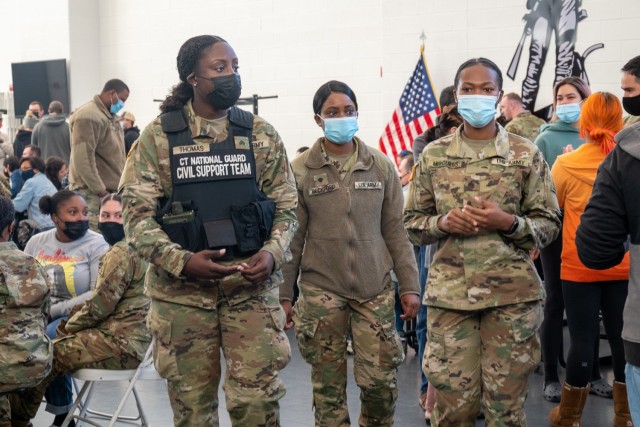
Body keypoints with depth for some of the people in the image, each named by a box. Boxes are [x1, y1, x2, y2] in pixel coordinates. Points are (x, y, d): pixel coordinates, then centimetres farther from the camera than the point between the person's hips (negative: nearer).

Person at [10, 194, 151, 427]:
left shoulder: (121, 253, -15)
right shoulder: (133, 249, 17)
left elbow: (101, 304, -16)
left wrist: (69, 326, 1)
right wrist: (70, 324, 10)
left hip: (122, 343, -10)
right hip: (129, 338, 10)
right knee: (60, 347, 14)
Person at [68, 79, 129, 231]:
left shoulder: (110, 116, 18)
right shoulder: (88, 116, -12)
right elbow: (82, 159, -20)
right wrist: (100, 190, -17)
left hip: (111, 190, 9)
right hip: (92, 193, -9)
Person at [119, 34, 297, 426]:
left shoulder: (262, 134, 5)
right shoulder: (158, 137, -1)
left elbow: (286, 207, 6)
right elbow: (137, 214, -4)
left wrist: (273, 253, -14)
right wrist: (182, 261, -19)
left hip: (251, 284, 1)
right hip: (180, 289, 0)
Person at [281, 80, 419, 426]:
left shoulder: (381, 166, 4)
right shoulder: (300, 170, 0)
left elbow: (395, 230, 6)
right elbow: (293, 237, 2)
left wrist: (410, 285, 4)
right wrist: (283, 293, 1)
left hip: (375, 290, 1)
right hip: (320, 292, -1)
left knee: (381, 383, 1)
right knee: (328, 386, 6)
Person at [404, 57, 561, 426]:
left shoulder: (526, 154, 2)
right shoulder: (433, 155, 6)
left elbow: (550, 225, 3)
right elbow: (412, 222, 11)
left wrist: (509, 222, -15)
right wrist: (442, 222, -10)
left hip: (512, 292, -1)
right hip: (449, 294, 1)